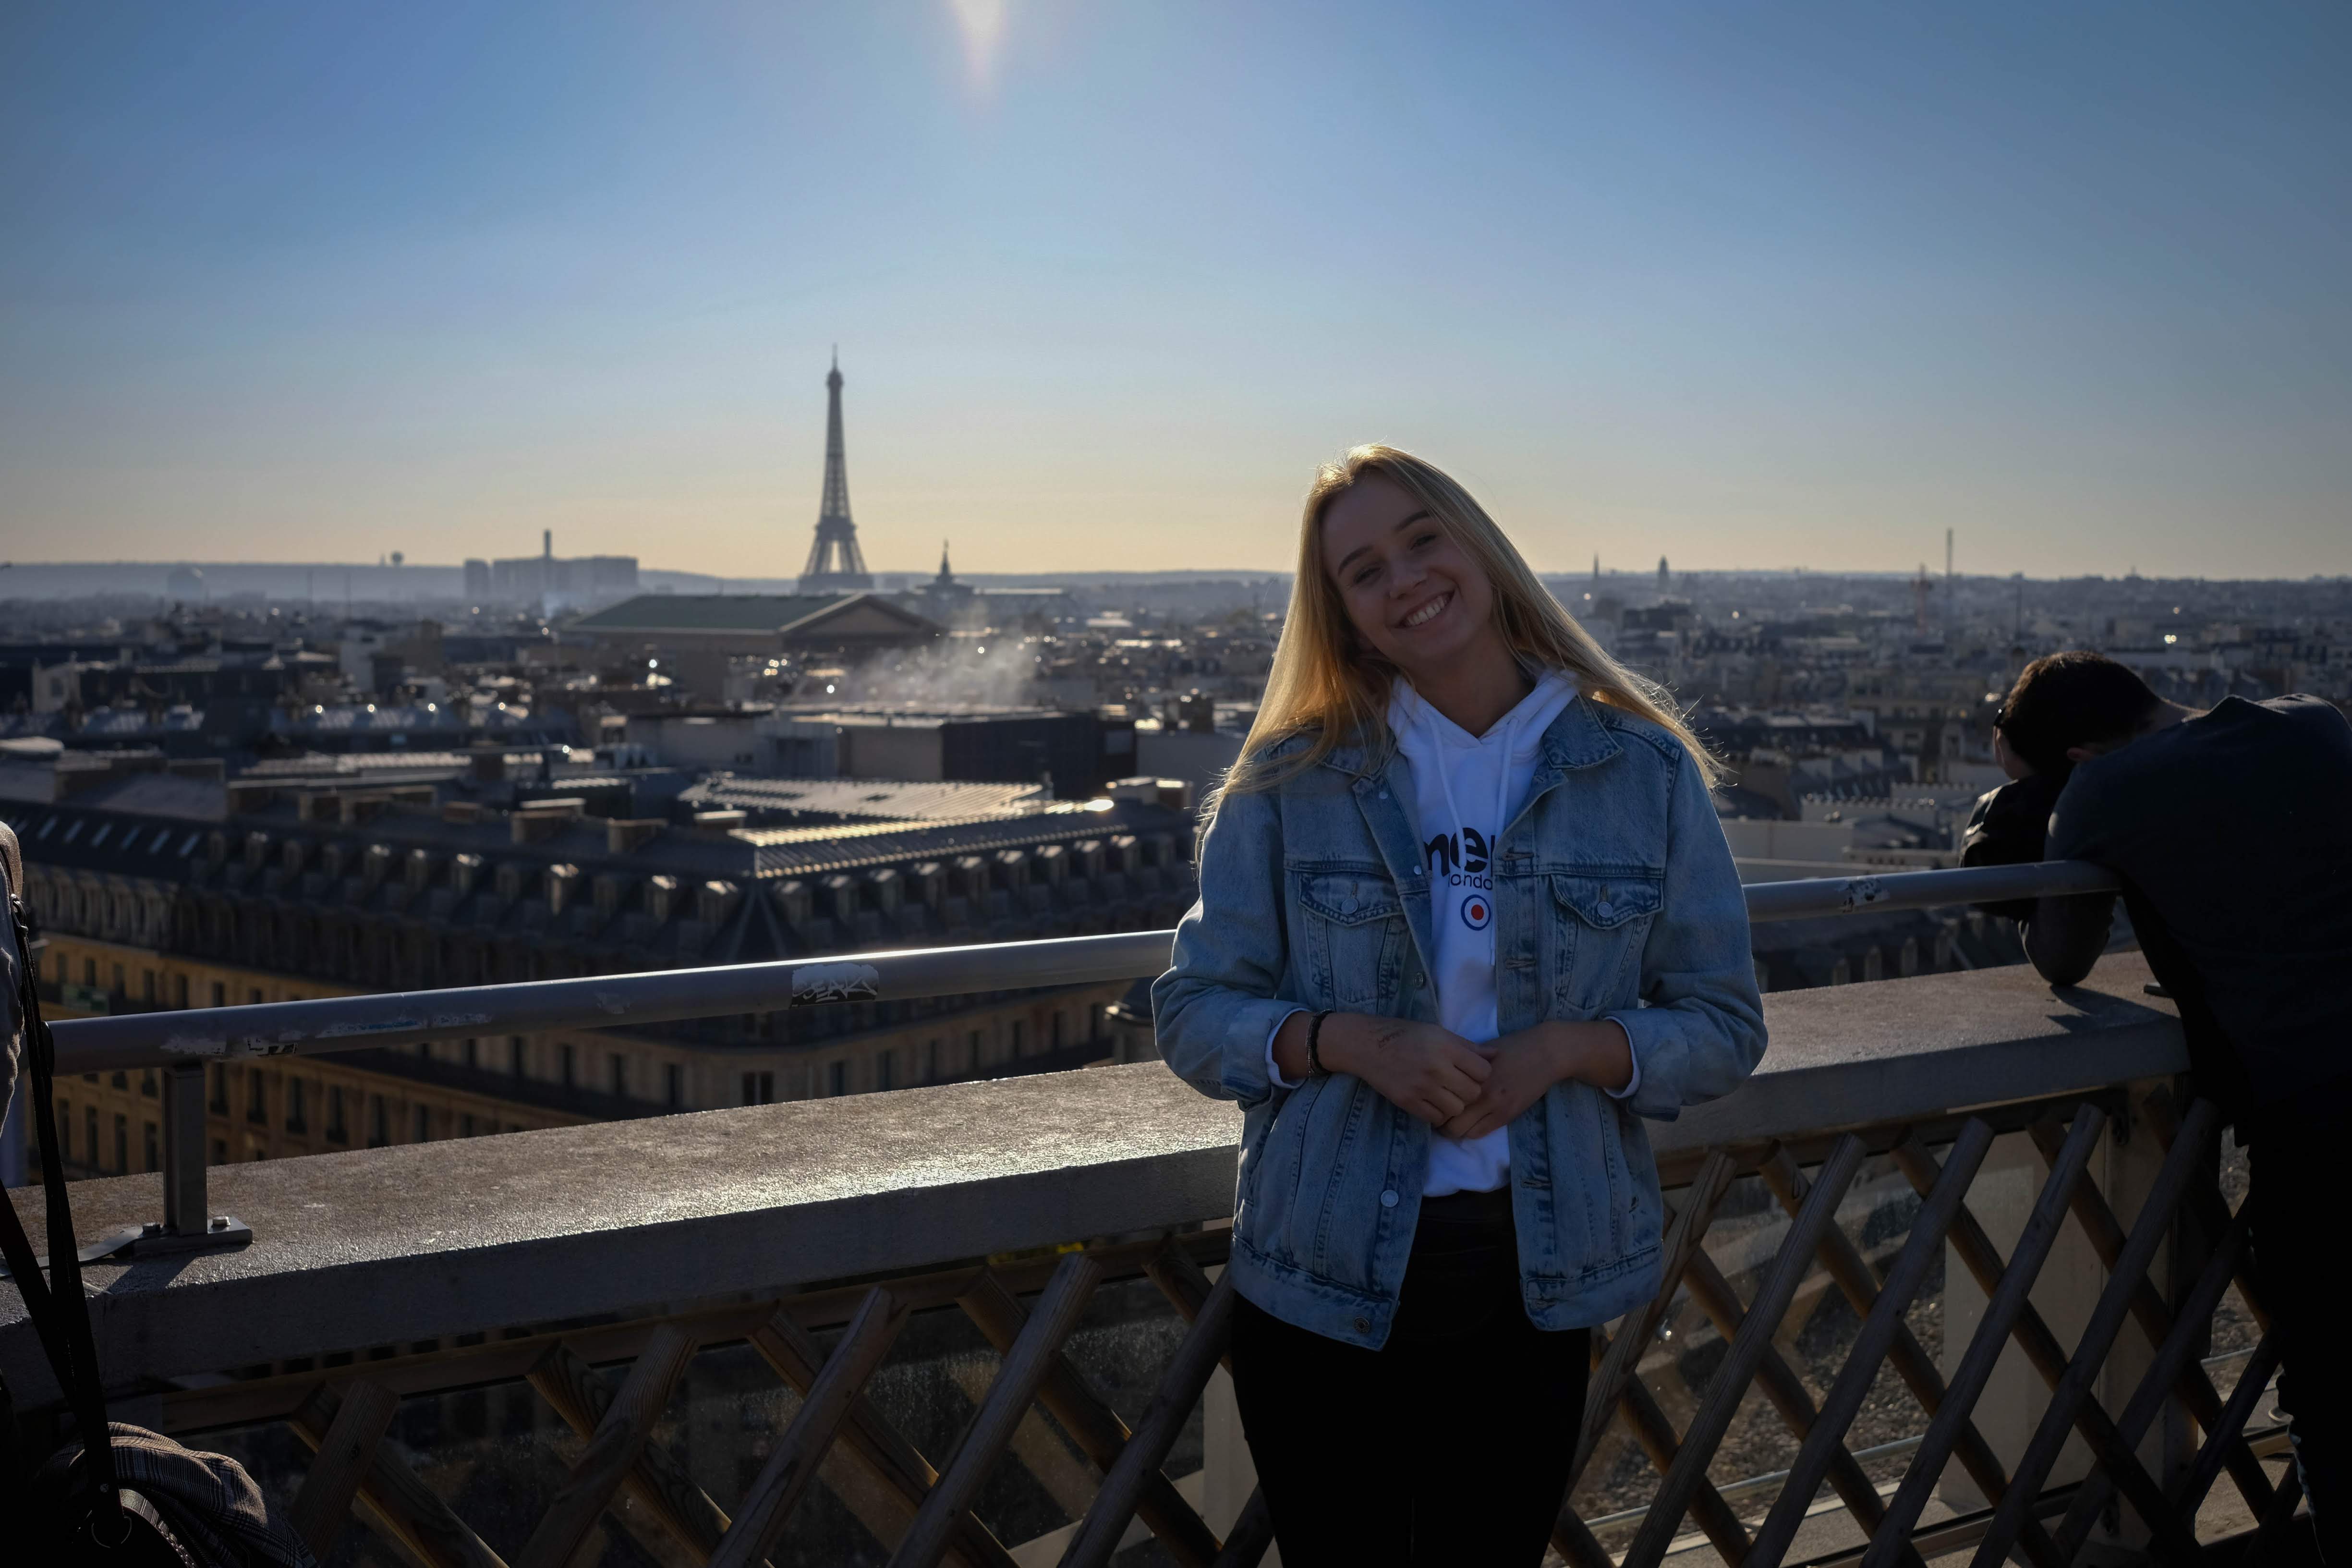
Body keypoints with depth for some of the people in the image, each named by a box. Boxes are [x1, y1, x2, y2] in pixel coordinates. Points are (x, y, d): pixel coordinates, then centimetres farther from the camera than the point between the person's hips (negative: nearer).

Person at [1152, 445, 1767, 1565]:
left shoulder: (1644, 771, -2)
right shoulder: (1289, 781, -2)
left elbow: (1723, 1027, 1)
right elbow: (1194, 1012, -1)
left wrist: (1563, 1049, -17)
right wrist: (1353, 1041, -19)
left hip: (1532, 1280, 1)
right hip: (1321, 1282, 0)